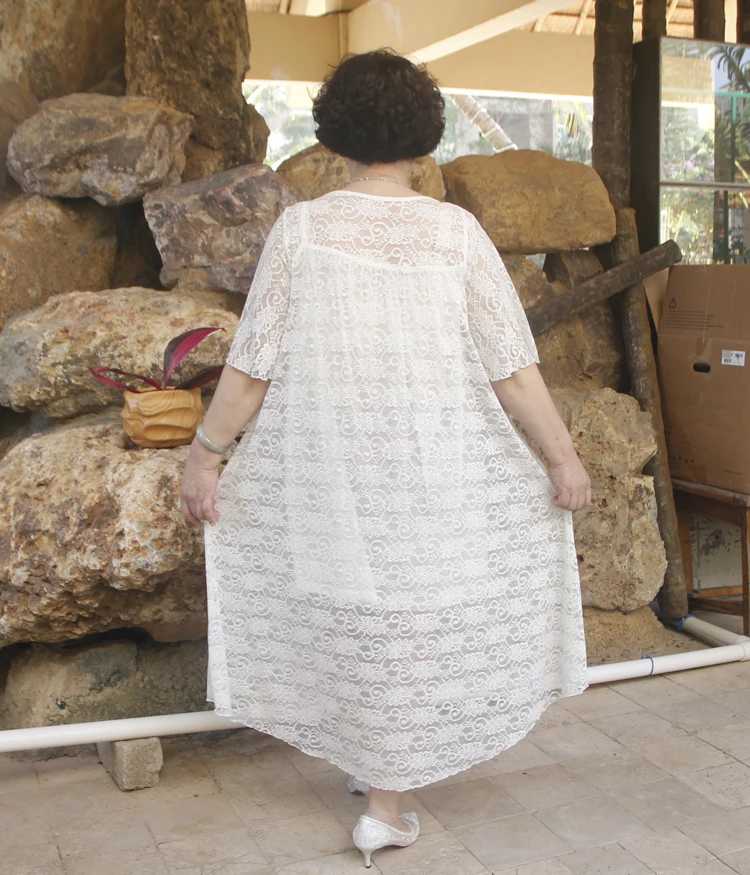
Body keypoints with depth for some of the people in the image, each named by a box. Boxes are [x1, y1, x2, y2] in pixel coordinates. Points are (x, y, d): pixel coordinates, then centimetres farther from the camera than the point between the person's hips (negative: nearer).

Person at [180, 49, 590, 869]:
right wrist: (562, 457, 1)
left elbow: (252, 363, -8)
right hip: (427, 467, -1)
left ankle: (370, 762, 37)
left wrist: (204, 455, 1)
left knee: (345, 608, 21)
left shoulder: (301, 227, -7)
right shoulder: (455, 232, -7)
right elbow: (511, 366, -8)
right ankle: (385, 803, 20)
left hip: (323, 466, 1)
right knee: (408, 621, 13)